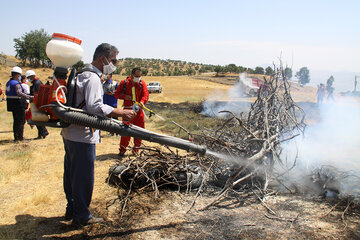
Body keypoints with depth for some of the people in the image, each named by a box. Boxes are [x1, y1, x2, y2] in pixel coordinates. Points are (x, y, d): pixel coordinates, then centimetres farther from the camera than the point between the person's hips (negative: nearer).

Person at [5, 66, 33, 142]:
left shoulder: (8, 83, 12)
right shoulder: (16, 84, -18)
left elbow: (6, 93, 23)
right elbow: (19, 93, -33)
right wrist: (29, 97, -39)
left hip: (12, 104, 9)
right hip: (18, 104, -9)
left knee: (16, 121, 16)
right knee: (21, 121, -1)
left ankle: (16, 137, 21)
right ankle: (20, 137, 2)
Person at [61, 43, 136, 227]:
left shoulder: (82, 74, 16)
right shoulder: (92, 78, -17)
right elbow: (95, 106, -30)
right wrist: (121, 113, -28)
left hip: (70, 133, 11)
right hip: (82, 136, -11)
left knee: (72, 173, 19)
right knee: (83, 177, 1)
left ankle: (72, 210, 35)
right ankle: (81, 217, 15)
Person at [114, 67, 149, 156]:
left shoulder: (142, 83, 5)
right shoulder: (124, 83, 2)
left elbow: (146, 94, -3)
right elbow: (116, 94, 6)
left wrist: (142, 102, -22)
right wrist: (124, 96, -13)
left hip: (138, 109, 2)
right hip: (127, 109, -2)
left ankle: (136, 149, 18)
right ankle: (122, 149, 9)